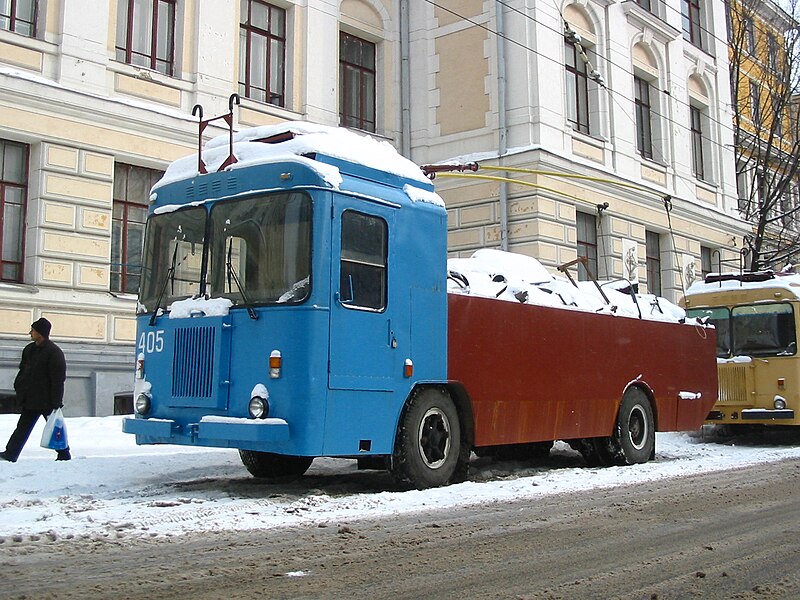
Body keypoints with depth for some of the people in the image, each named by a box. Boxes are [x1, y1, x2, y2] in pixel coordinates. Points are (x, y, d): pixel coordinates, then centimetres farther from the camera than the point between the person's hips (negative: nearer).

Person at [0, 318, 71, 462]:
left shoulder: (54, 352, -15)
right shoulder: (29, 350, 10)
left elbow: (58, 379, -17)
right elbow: (23, 371, 20)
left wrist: (56, 402, -20)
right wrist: (19, 388, 10)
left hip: (46, 400, -8)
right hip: (30, 399, 8)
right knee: (23, 426, 9)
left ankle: (64, 454, 13)